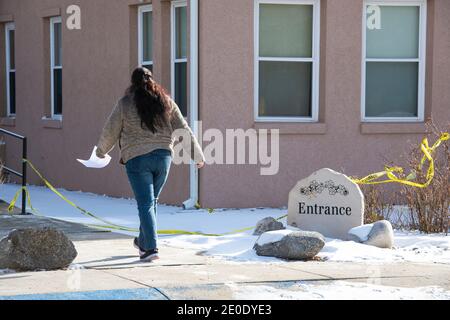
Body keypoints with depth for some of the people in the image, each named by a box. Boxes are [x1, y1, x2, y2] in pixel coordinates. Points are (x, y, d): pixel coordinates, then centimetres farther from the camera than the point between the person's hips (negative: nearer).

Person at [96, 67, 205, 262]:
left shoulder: (125, 103, -2)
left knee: (145, 203, -3)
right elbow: (184, 129, 6)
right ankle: (143, 241, 33)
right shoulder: (166, 102, 6)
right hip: (163, 157, 4)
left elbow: (111, 131, 4)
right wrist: (197, 156, 12)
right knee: (152, 201, 19)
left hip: (137, 159, -3)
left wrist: (101, 151, 23)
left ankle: (151, 248, -12)